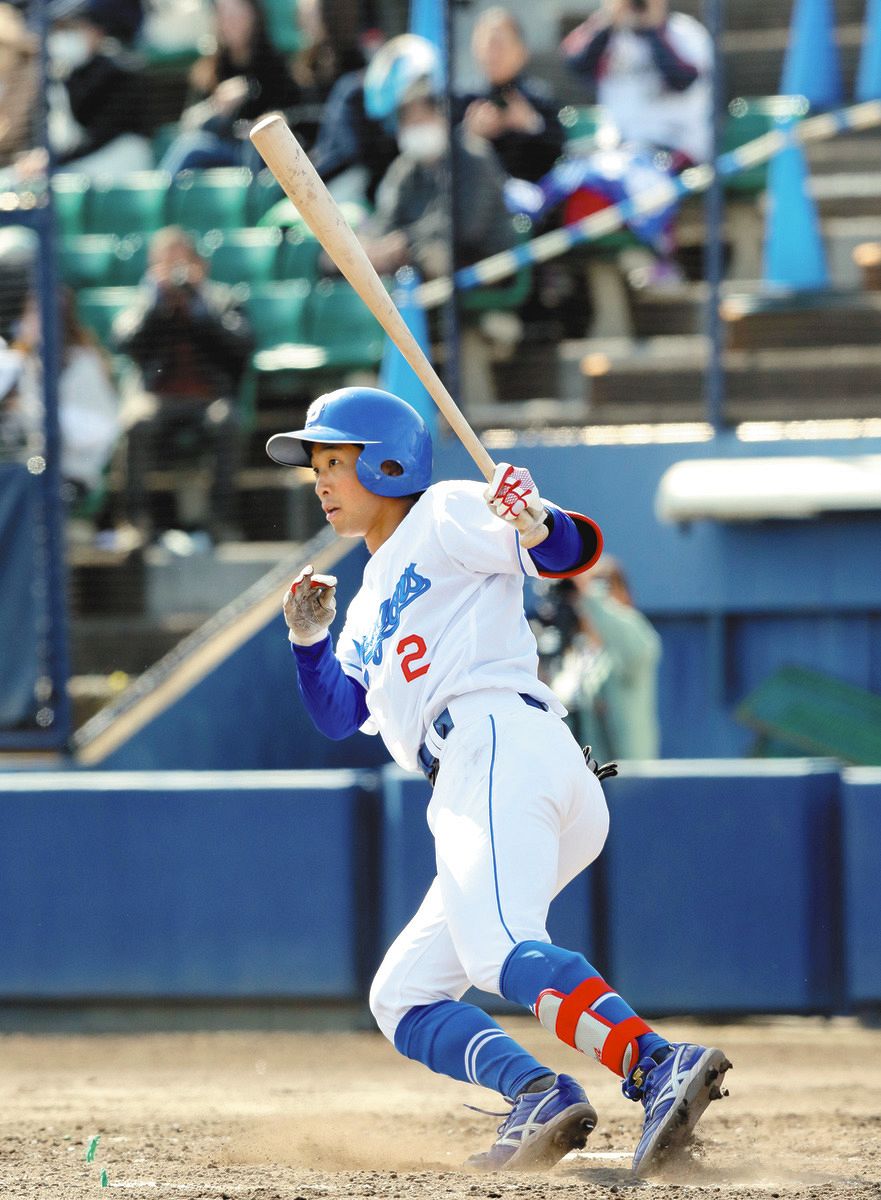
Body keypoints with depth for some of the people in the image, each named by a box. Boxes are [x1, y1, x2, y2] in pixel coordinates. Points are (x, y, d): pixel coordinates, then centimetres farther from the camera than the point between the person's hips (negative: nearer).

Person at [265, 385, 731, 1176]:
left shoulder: (445, 516, 9)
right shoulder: (374, 598, 34)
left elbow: (581, 549, -4)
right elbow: (339, 713, 28)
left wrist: (537, 525, -25)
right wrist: (311, 639, 12)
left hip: (501, 744, -10)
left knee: (499, 951, -32)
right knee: (403, 999, 6)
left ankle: (658, 1065, -50)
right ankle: (540, 1096, -19)